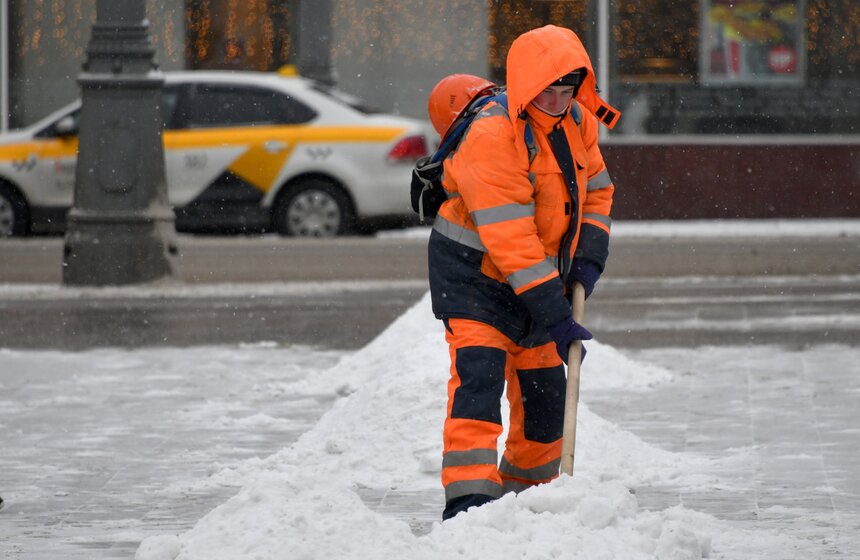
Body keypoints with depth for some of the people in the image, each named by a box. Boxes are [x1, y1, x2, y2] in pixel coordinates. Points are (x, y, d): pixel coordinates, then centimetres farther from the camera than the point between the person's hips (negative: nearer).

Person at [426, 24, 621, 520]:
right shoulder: (493, 135, -28)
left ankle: (524, 491, 29)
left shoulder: (577, 122, -2)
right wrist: (556, 317, -30)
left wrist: (588, 257, -4)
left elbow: (596, 189, 15)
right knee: (478, 376, -23)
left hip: (540, 276, 7)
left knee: (545, 392, 11)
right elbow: (509, 239, -30)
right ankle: (468, 496, -29)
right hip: (474, 272, -7)